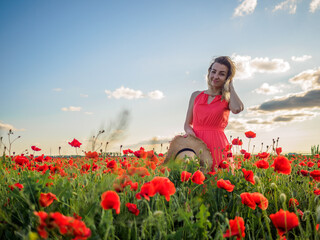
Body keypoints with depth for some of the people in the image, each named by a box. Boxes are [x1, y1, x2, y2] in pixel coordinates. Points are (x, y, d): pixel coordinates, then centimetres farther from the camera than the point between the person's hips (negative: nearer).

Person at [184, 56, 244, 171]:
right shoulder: (196, 95, 13)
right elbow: (187, 123, 16)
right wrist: (189, 130, -9)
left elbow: (237, 109, -20)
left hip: (217, 145, -2)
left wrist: (230, 86, -5)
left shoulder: (227, 99, 4)